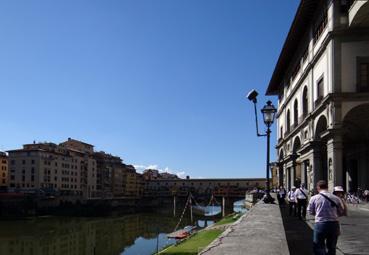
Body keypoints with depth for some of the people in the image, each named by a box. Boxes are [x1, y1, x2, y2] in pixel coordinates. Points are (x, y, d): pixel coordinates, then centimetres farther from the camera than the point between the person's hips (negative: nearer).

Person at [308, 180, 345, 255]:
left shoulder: (314, 198, -4)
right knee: (332, 248, 18)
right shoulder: (336, 198, 0)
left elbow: (310, 211, 6)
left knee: (319, 248, 6)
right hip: (334, 224, 3)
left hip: (320, 224, -3)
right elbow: (341, 212, 9)